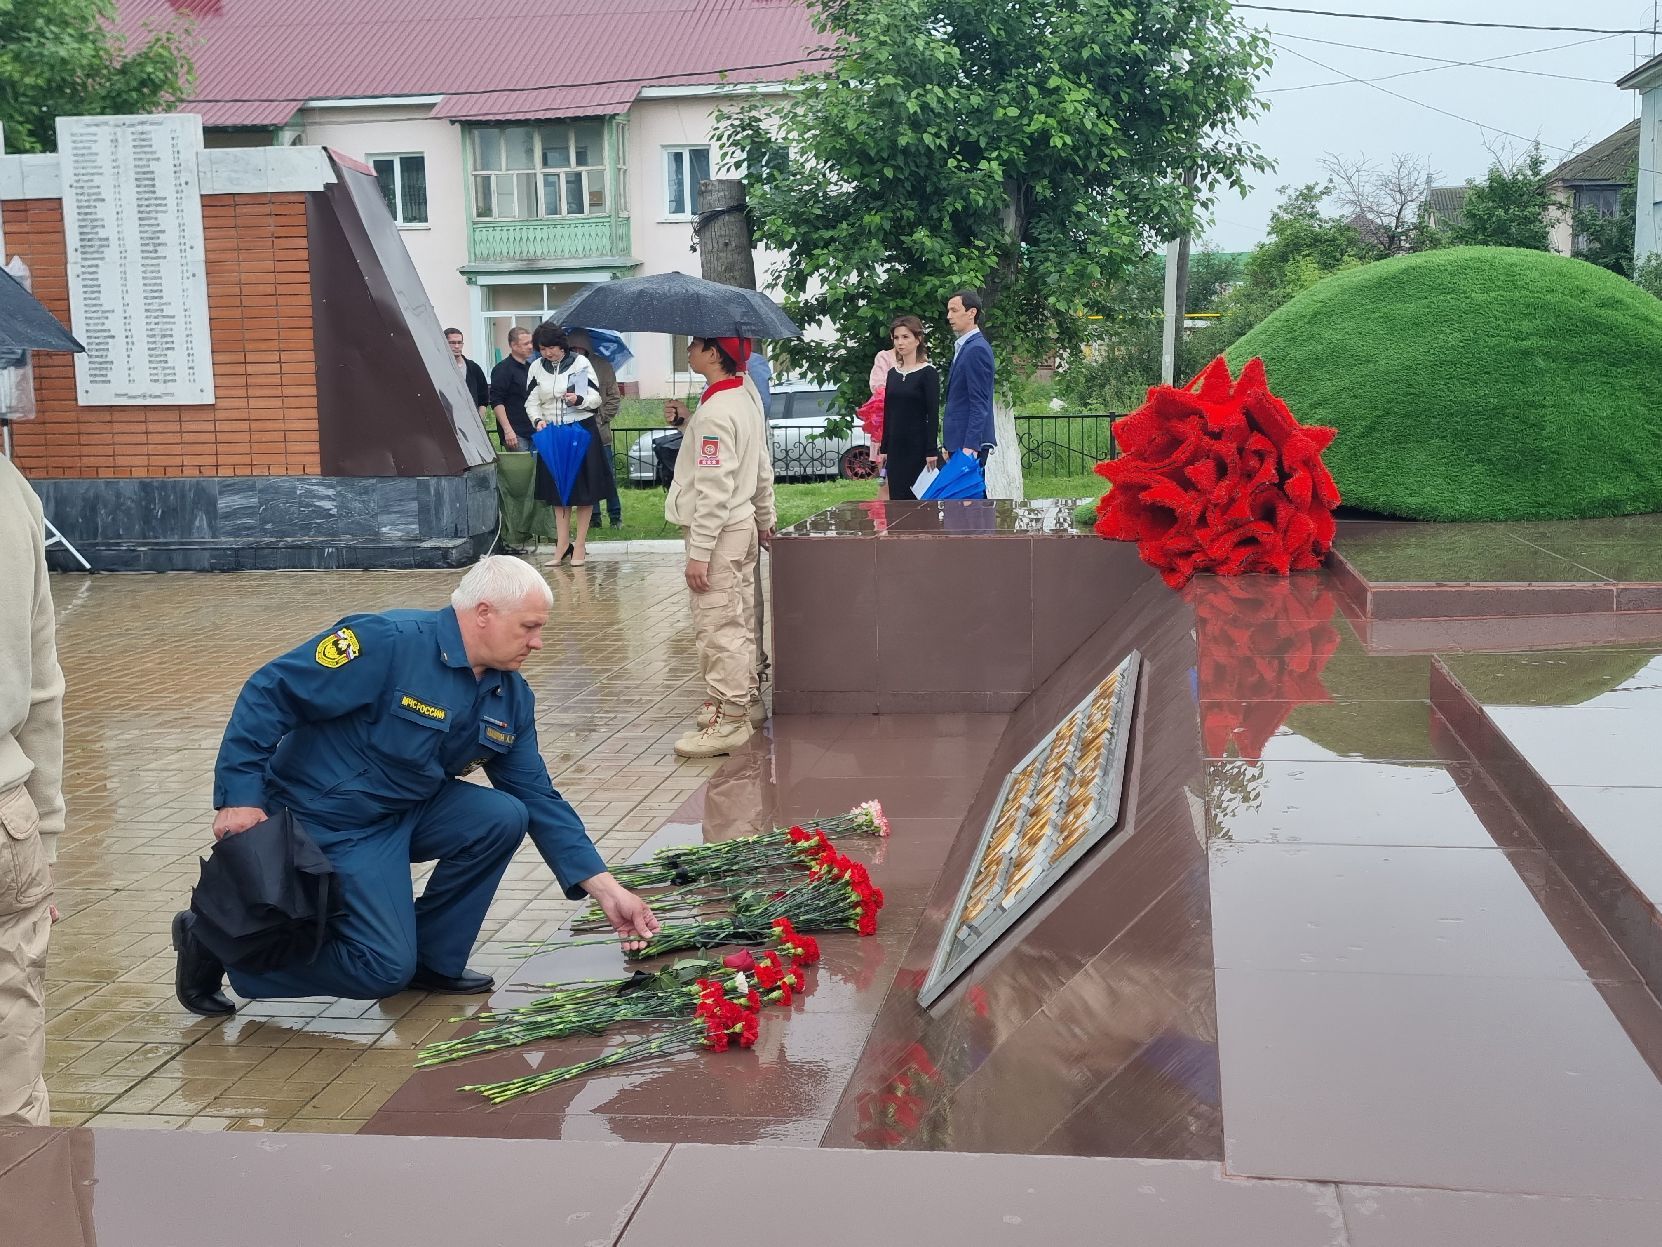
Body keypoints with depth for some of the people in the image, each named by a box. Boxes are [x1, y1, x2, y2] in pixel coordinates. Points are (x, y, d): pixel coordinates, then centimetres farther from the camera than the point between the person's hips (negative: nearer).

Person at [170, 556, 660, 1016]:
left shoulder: (511, 697, 0)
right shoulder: (388, 643, -23)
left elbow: (539, 799, 3)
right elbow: (268, 693, -22)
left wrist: (605, 888, -3)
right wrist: (241, 797, -26)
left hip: (408, 812, 7)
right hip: (329, 823, -7)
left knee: (503, 817, -15)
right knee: (386, 969, -15)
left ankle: (433, 960, 2)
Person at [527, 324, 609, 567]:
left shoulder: (580, 363, -5)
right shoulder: (537, 368, 5)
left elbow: (596, 398, -4)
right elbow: (531, 401, 8)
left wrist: (579, 400, -23)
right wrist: (538, 419, -11)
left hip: (582, 430, -3)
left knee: (583, 490, 0)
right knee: (557, 491, 6)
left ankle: (580, 545, 7)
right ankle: (562, 545, 12)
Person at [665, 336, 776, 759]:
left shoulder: (715, 413, -21)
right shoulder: (747, 395, 9)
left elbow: (714, 490, -24)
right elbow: (763, 468, 18)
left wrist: (699, 552, -22)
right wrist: (765, 519, 27)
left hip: (718, 531, -10)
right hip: (743, 524, 10)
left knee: (717, 626, -5)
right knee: (739, 620, 18)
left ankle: (727, 718, -2)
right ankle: (746, 697, 28)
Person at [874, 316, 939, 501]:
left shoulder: (928, 373, -7)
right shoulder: (892, 373, 12)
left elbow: (933, 414, -11)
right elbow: (888, 414, 15)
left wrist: (931, 451, -16)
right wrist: (883, 449, 12)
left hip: (918, 446, -6)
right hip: (896, 447, 6)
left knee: (918, 498, -5)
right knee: (897, 498, 6)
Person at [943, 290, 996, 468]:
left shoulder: (977, 349, -14)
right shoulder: (963, 346, 17)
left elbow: (980, 404, -19)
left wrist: (970, 445, -23)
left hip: (970, 442, -10)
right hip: (959, 440, 10)